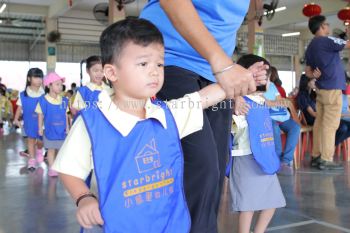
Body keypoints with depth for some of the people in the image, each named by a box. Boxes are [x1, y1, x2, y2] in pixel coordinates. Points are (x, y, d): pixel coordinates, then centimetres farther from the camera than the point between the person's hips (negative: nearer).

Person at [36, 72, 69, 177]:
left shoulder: (64, 100, 0)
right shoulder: (44, 100, -10)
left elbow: (65, 115, 7)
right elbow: (40, 115, -4)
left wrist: (67, 127, 8)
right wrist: (40, 128, -4)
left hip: (62, 130, 3)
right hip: (50, 130, -3)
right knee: (51, 150, 8)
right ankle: (51, 168, 18)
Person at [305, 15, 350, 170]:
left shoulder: (310, 47, 15)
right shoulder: (326, 41, -11)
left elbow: (307, 72, 14)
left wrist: (315, 75, -5)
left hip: (321, 89, 9)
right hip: (332, 89, -8)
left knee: (320, 123, 9)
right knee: (330, 125, -7)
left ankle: (316, 156, 12)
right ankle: (326, 160, -6)